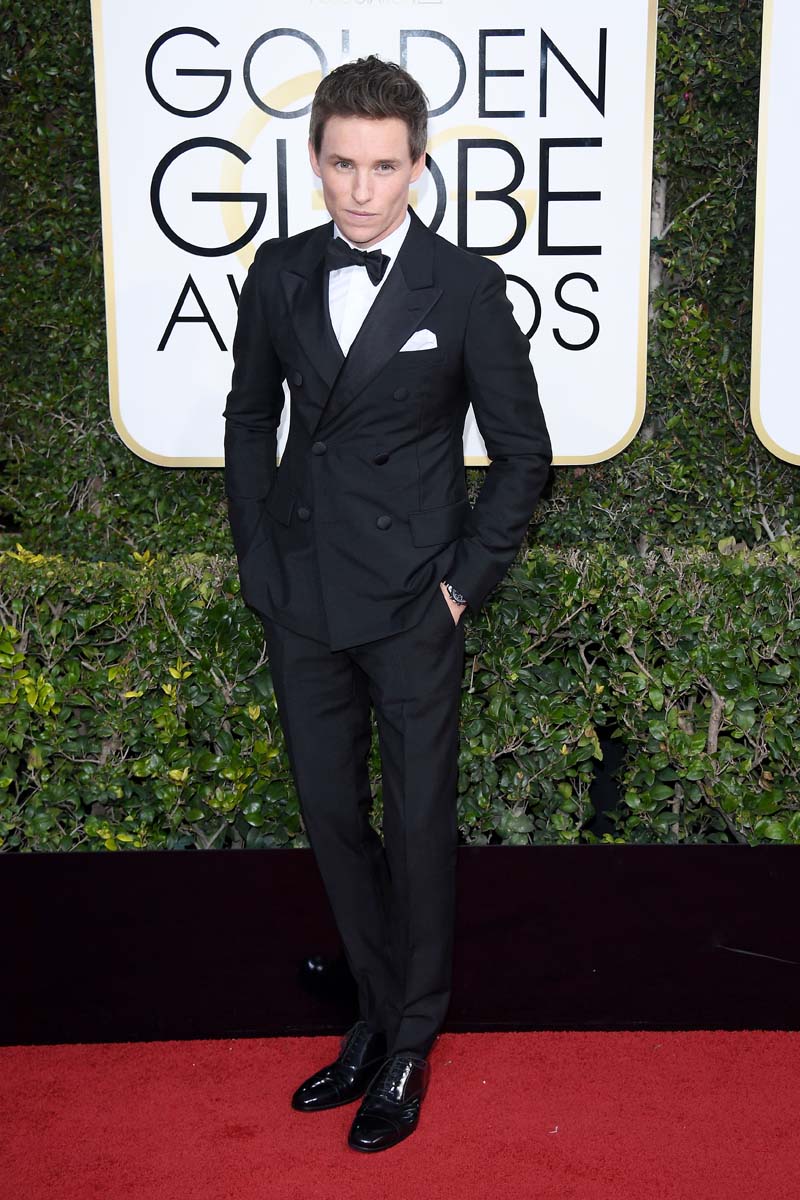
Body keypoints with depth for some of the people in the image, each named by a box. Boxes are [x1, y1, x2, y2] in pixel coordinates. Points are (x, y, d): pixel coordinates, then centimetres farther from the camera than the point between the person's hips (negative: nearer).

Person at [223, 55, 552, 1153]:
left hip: (413, 610, -4)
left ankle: (410, 1046, 26)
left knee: (418, 827, 7)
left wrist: (465, 581, -8)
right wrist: (258, 558, 7)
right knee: (332, 818, 13)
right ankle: (377, 1015, 33)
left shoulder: (466, 288, -8)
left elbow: (523, 452, -3)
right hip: (301, 606, 4)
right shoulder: (280, 275, 3)